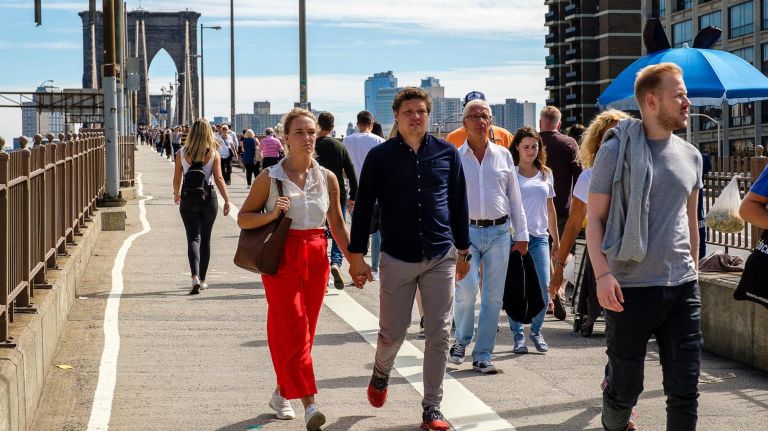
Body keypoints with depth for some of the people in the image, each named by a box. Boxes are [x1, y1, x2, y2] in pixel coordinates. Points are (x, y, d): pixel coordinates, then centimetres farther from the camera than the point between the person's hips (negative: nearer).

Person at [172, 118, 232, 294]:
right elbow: (219, 178, -9)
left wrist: (176, 194, 21)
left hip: (188, 199, 0)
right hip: (209, 198, 1)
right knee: (205, 239, 14)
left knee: (193, 238, -1)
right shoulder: (213, 154, -5)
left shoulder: (182, 153, -3)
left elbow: (177, 178, 3)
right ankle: (202, 279, 20)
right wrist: (227, 200, -6)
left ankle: (195, 276, -22)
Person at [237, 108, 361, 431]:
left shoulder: (327, 178, 7)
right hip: (282, 259, -4)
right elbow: (243, 218, 2)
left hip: (316, 259, 4)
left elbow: (337, 225, 14)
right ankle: (309, 404, -17)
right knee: (293, 330, -12)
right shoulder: (270, 177, -3)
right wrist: (270, 215, -16)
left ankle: (281, 394, 27)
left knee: (303, 332, 9)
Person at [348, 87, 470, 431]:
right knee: (392, 333, 5)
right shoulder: (380, 156, -1)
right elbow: (363, 206, 1)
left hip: (441, 258, 1)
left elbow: (459, 205, 11)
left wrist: (463, 251, 12)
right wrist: (357, 256, -1)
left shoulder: (447, 154, 4)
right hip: (397, 258, -1)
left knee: (439, 335, 1)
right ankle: (380, 374, 39)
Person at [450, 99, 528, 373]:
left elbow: (514, 198, 14)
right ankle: (462, 340, 9)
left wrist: (521, 234, 11)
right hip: (467, 230, -2)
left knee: (493, 297, 2)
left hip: (499, 231, 2)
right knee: (466, 289, -17)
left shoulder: (503, 155, 10)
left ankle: (482, 356, 11)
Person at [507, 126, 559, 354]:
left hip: (539, 236, 3)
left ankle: (536, 332, 12)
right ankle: (518, 336, 11)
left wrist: (556, 239, 20)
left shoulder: (546, 174, 14)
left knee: (544, 287, -6)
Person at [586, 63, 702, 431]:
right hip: (630, 288, -4)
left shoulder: (690, 156, 10)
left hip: (683, 288, 4)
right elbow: (594, 218, -5)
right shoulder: (616, 150, -5)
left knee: (685, 387, 3)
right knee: (625, 385, 6)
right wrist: (602, 274, -16)